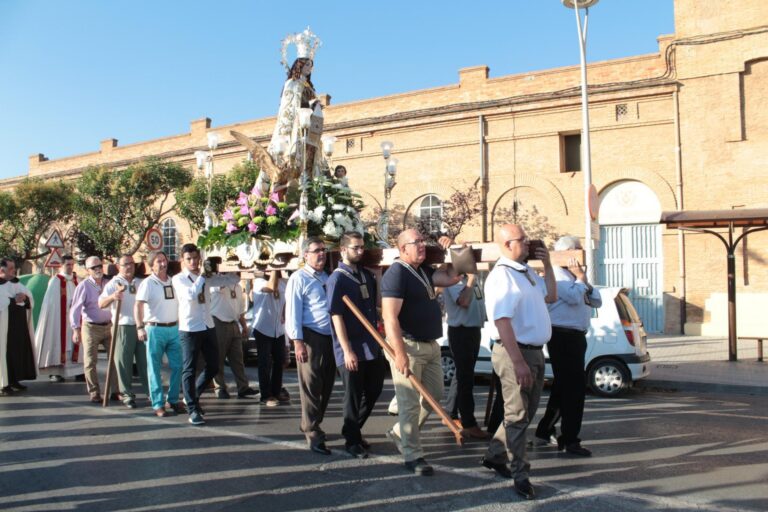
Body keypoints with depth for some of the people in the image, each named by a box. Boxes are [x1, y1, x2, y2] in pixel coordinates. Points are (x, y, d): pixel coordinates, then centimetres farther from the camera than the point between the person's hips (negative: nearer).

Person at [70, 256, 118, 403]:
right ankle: (94, 393, 14)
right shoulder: (84, 286, -8)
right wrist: (76, 329, -15)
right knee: (90, 362, 3)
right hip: (91, 327, -4)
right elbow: (75, 309, -9)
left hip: (109, 326, 4)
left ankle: (115, 391, 12)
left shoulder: (108, 284, 5)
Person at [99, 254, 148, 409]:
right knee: (124, 363, -3)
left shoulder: (141, 283, 16)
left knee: (145, 361, 6)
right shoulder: (114, 283, 1)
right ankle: (127, 395, 7)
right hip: (123, 328, -4)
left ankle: (150, 392, 13)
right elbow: (101, 304, -12)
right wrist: (112, 297, -31)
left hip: (142, 326, 4)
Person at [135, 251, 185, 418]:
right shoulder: (148, 283, -5)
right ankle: (158, 404, 9)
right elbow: (138, 305, -15)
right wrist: (140, 327, -25)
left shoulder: (173, 282, 10)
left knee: (177, 366, 6)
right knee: (155, 368, 2)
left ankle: (173, 400, 20)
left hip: (174, 329, 5)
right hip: (155, 329, -5)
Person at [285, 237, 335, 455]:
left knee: (327, 386, 14)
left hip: (330, 337, 7)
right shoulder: (299, 279, -6)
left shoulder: (327, 277, 16)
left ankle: (312, 424, 32)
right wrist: (298, 342, -17)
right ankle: (313, 435, 8)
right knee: (311, 386, -1)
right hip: (311, 337, -7)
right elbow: (293, 312, -10)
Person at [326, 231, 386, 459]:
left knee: (373, 391, 14)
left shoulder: (367, 274, 10)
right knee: (354, 396, 4)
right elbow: (336, 317, -14)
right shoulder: (337, 279, -9)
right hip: (352, 350, -7)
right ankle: (352, 440, 21)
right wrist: (347, 351, -18)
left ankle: (352, 430, 33)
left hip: (372, 346, 7)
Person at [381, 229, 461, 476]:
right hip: (409, 345, -9)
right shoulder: (396, 273, -15)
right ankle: (413, 455, 11)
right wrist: (400, 353, -27)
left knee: (434, 395, 17)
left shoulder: (424, 270, 12)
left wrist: (449, 251, 7)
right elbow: (390, 317, -22)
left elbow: (452, 278, 12)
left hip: (430, 345, 9)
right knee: (410, 403, -1)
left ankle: (400, 433, 32)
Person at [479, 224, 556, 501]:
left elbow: (551, 297, 22)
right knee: (518, 416, 2)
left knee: (525, 412, 18)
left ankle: (495, 455, 33)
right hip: (516, 353, -9)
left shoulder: (527, 271, 11)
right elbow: (502, 322, -24)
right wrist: (518, 362, -28)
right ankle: (520, 475, 14)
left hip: (535, 351, 9)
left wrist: (547, 265, 10)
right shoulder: (502, 276, -18)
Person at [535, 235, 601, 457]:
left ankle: (545, 432, 28)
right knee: (574, 387, -8)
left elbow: (597, 301, 14)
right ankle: (570, 440, 0)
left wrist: (584, 280, -1)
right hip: (563, 336, -10)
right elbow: (574, 298, -24)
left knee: (563, 387, 16)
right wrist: (580, 278, -7)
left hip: (575, 336, 10)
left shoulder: (574, 276, 19)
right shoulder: (557, 274, -9)